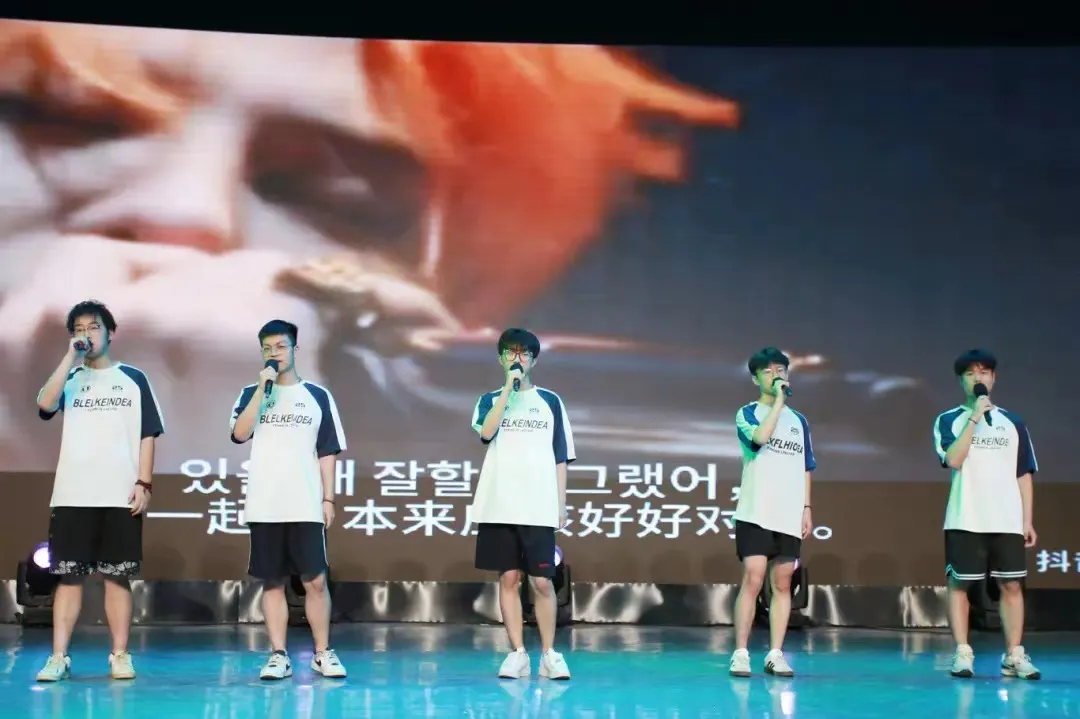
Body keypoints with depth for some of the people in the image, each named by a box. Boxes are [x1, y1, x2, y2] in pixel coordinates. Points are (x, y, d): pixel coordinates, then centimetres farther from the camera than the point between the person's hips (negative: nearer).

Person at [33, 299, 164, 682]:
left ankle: (120, 655, 8)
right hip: (72, 497, 1)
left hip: (120, 497, -1)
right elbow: (45, 405, -11)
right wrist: (71, 357, -12)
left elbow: (148, 434, 5)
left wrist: (143, 483, -4)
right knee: (68, 576, 1)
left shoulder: (133, 379, 8)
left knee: (117, 577, 2)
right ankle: (58, 657, 3)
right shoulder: (69, 378, 11)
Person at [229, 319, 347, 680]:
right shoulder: (250, 394, 8)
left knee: (315, 581, -2)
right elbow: (239, 434, -10)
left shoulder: (318, 396, 7)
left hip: (306, 508, -1)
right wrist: (263, 387, -14)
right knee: (272, 582, 5)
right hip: (264, 508, 1)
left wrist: (328, 498, 1)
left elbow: (327, 452, 8)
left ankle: (323, 653, 9)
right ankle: (278, 655, 11)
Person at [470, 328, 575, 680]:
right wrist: (509, 387, -13)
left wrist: (561, 504, 4)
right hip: (499, 507, 1)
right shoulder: (490, 400, 10)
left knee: (541, 581, -3)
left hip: (539, 508, -1)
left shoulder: (550, 401, 10)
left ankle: (549, 653, 8)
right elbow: (486, 431, -13)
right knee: (508, 578, 2)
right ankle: (517, 653, 9)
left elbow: (560, 457, 10)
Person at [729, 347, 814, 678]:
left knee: (782, 584, 4)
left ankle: (775, 654, 8)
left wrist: (807, 508, 11)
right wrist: (778, 401, -15)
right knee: (752, 580, -10)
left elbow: (805, 468, 19)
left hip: (789, 517, 4)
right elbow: (760, 436, -21)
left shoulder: (798, 420, 16)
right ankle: (740, 654, -5)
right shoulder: (748, 413, 2)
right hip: (755, 514, -4)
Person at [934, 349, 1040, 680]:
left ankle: (1014, 656, 7)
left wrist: (1027, 520, 6)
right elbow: (953, 459, -13)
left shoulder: (1012, 422, 13)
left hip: (1007, 521, 2)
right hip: (965, 520, -2)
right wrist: (975, 417, -16)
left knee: (1011, 584, 1)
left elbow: (1024, 474, 13)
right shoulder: (949, 420, 5)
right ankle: (963, 654, 5)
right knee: (959, 583, -1)